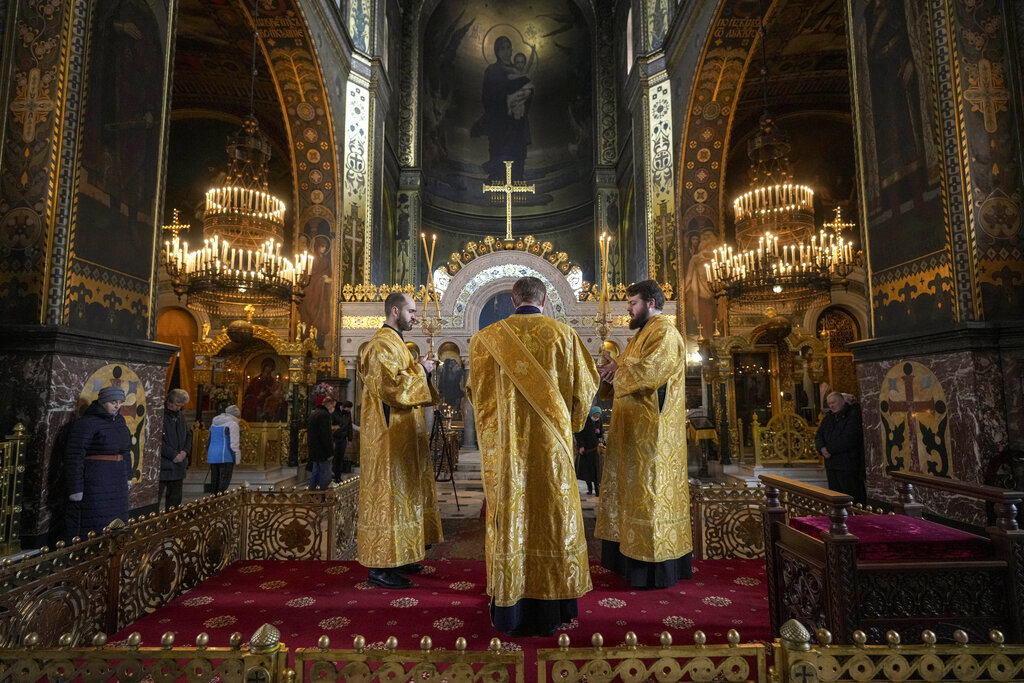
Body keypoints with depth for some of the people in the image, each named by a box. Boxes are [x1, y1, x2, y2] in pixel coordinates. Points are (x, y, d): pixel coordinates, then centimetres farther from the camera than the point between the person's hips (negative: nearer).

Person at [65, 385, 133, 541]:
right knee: (93, 524, -2)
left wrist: (128, 476, 18)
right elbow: (74, 456, -16)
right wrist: (75, 489, -17)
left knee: (115, 523, 13)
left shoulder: (119, 421, 10)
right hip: (94, 483, -7)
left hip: (116, 484, 7)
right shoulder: (86, 423, -14)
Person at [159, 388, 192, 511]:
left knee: (175, 498, 14)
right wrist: (173, 455, -14)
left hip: (178, 466, 8)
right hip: (162, 466, -7)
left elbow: (188, 435, 18)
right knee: (155, 500, -5)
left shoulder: (180, 417, 14)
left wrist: (185, 451, 0)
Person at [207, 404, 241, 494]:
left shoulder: (214, 423, 16)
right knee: (224, 480, -4)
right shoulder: (232, 424, -9)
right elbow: (234, 444, -13)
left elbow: (209, 441, 21)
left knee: (214, 481, 15)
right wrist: (237, 459, -8)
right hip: (225, 457, -7)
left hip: (212, 456, 8)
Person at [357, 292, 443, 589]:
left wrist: (418, 370, 11)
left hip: (400, 435, 11)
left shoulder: (394, 342, 19)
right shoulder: (383, 343, -15)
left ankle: (395, 557, 25)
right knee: (387, 493, -6)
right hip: (389, 436, -11)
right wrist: (420, 370, -14)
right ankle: (379, 566, 2)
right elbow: (390, 386, -25)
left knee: (401, 493, 15)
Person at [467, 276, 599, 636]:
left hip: (505, 445, 1)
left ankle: (511, 614, 18)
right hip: (551, 444, 0)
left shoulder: (487, 337, 0)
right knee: (553, 516, 8)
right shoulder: (564, 334, -1)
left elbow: (477, 391, 6)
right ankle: (551, 611, 18)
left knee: (510, 516, 8)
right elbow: (584, 387, 5)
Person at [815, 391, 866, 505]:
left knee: (853, 499, -3)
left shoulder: (853, 415, -9)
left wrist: (830, 450, -14)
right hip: (831, 464, 7)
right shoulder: (828, 417, 14)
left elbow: (848, 439, -18)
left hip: (848, 465, -7)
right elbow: (818, 435, 13)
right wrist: (822, 448, -7)